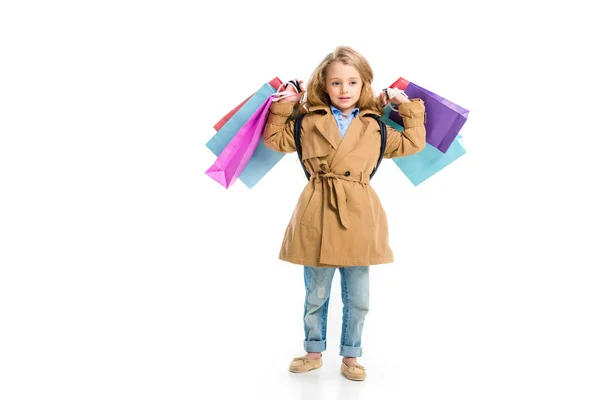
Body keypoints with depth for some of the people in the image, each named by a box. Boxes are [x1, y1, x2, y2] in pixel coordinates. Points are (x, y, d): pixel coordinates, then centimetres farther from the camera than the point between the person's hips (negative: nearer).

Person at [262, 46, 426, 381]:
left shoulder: (375, 127, 8)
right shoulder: (309, 121, 6)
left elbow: (412, 143, 15)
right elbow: (275, 138, 15)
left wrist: (409, 108, 9)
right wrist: (284, 105, 5)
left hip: (358, 220, 1)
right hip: (318, 218, -1)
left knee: (358, 299, 9)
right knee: (316, 295, 13)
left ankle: (351, 356, 29)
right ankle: (314, 352, 33)